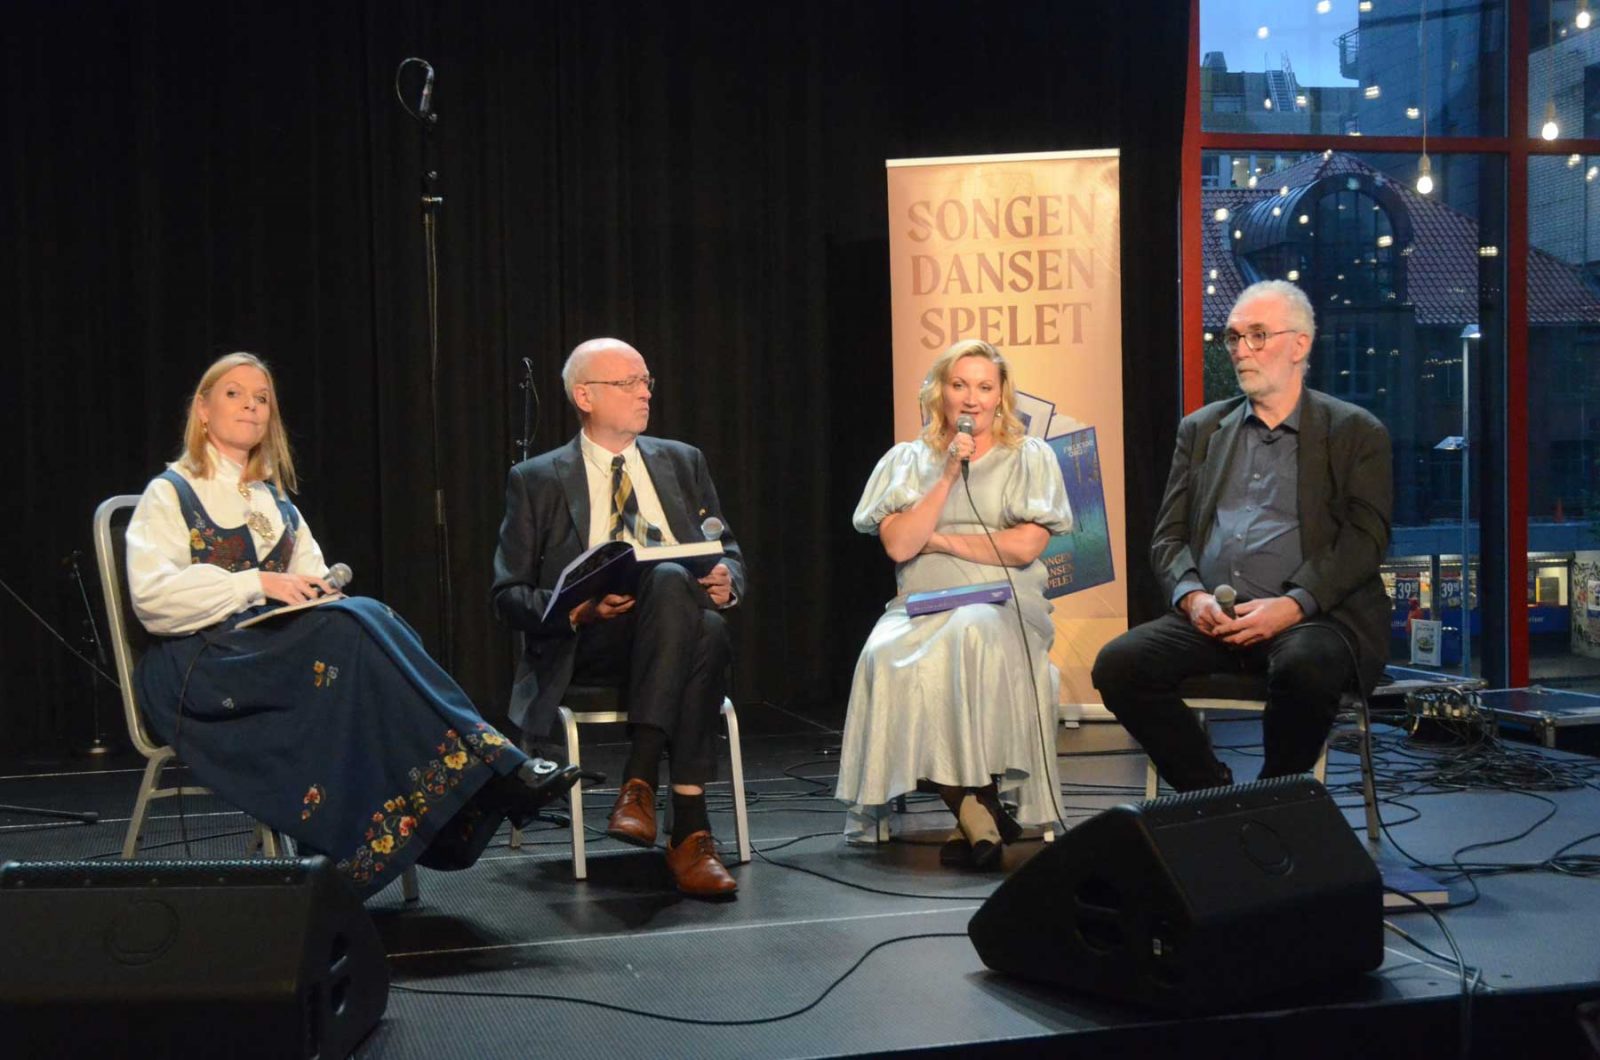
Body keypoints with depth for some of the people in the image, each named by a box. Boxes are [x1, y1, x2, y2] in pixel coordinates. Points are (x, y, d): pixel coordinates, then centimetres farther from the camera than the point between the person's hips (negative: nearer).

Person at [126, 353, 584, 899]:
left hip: (275, 647, 5)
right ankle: (486, 763, -36)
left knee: (366, 616, -29)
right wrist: (256, 585, -17)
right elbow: (152, 595, -9)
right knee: (354, 624, -32)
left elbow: (310, 577, 20)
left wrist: (316, 587, -5)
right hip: (199, 666, -5)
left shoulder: (275, 501, 23)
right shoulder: (171, 495, 5)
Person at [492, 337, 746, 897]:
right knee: (671, 579, -36)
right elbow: (509, 595, 4)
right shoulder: (537, 481, 9)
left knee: (708, 629, -35)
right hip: (588, 643, -3)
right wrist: (574, 609, -16)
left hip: (683, 630, 3)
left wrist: (726, 580, -4)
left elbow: (729, 552, 21)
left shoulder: (682, 462, 20)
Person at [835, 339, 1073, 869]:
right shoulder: (908, 461, 18)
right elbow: (899, 545, 1)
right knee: (887, 655, -34)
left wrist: (938, 540, 0)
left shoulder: (1031, 458, 14)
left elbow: (1024, 547, -2)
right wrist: (949, 475, -3)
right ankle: (978, 810, -31)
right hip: (922, 608, 2)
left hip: (1004, 610, -2)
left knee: (969, 635, -39)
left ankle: (971, 810, -33)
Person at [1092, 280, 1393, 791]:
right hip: (1210, 617, 4)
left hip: (1311, 617, -3)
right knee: (1118, 664, -22)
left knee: (1304, 668, -37)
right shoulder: (1201, 428, 20)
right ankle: (1215, 798, -8)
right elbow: (1168, 536, 14)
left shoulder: (1355, 432, 9)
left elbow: (1365, 538, -2)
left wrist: (1292, 605, -17)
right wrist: (1192, 596, -8)